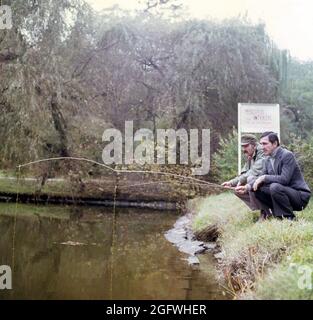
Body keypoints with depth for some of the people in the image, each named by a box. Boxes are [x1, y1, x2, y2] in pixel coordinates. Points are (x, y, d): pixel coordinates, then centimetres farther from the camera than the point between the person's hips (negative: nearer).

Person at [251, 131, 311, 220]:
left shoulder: (287, 155, -17)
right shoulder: (268, 160, 8)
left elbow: (284, 179, -27)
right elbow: (261, 179, 7)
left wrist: (264, 177, -24)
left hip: (300, 196, -8)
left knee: (275, 187, -31)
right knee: (258, 189, -2)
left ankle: (289, 218, -14)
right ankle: (279, 215, 1)